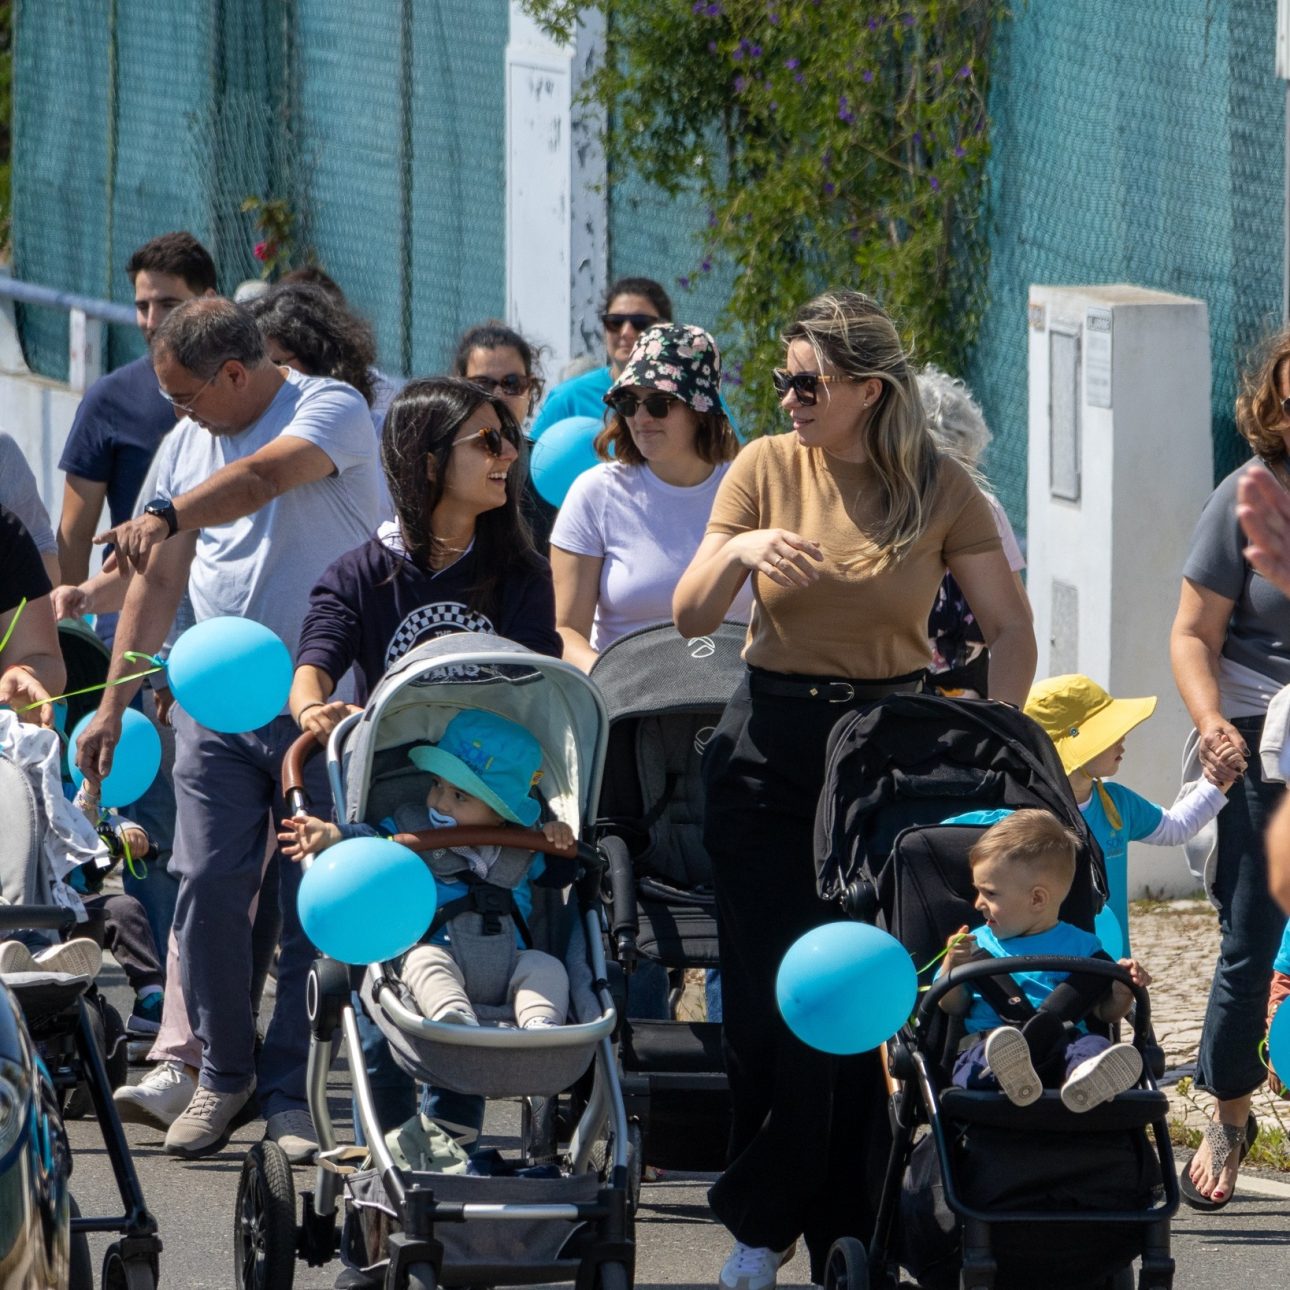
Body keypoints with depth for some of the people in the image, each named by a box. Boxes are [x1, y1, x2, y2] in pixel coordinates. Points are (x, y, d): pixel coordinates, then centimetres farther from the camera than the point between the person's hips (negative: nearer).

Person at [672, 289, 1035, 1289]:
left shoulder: (941, 490, -2)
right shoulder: (767, 468, 0)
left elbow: (1011, 632, 2)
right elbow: (690, 617, -2)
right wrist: (740, 550, -21)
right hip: (773, 746, 1)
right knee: (769, 996, -1)